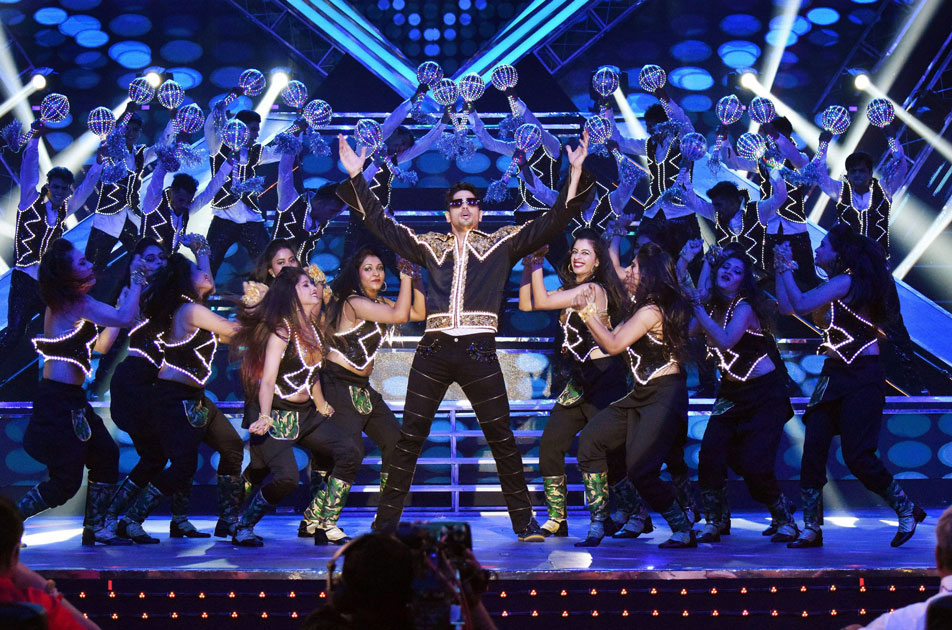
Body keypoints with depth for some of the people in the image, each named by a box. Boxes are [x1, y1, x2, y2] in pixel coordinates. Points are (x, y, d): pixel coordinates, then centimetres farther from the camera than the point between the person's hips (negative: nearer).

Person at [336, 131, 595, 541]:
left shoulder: (502, 244, 11)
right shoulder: (430, 246, 15)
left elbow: (552, 222, 6)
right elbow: (381, 223, 16)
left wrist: (576, 173, -3)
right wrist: (356, 177, 12)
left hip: (479, 353, -1)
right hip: (434, 353, 1)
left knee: (501, 438, 1)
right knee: (409, 438, 2)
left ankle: (524, 523, 8)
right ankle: (385, 523, 6)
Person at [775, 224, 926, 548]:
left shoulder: (848, 281, -13)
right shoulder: (833, 286, 15)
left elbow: (800, 304, -20)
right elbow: (786, 307, 15)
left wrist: (786, 268, -9)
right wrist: (781, 269, 13)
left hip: (862, 376, -9)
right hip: (834, 375, 9)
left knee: (856, 455, -10)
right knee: (813, 450, -1)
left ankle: (907, 509, 9)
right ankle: (811, 529, 3)